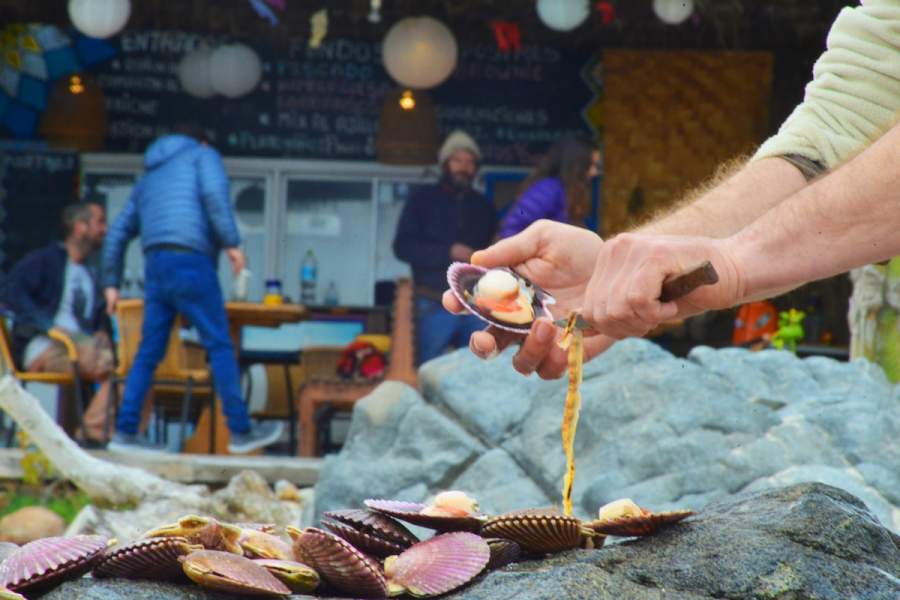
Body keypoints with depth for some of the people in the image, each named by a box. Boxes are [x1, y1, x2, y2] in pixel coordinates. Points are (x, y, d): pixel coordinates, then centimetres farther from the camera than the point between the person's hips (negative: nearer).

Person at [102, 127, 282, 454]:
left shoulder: (149, 177, 30)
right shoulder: (204, 155, 13)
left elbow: (117, 233, 26)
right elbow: (215, 194, -9)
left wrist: (111, 283, 28)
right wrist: (231, 242, -14)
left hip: (155, 265, 6)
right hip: (190, 260, -6)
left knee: (149, 352, 8)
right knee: (220, 346, -3)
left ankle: (125, 432, 3)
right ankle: (241, 432, -3)